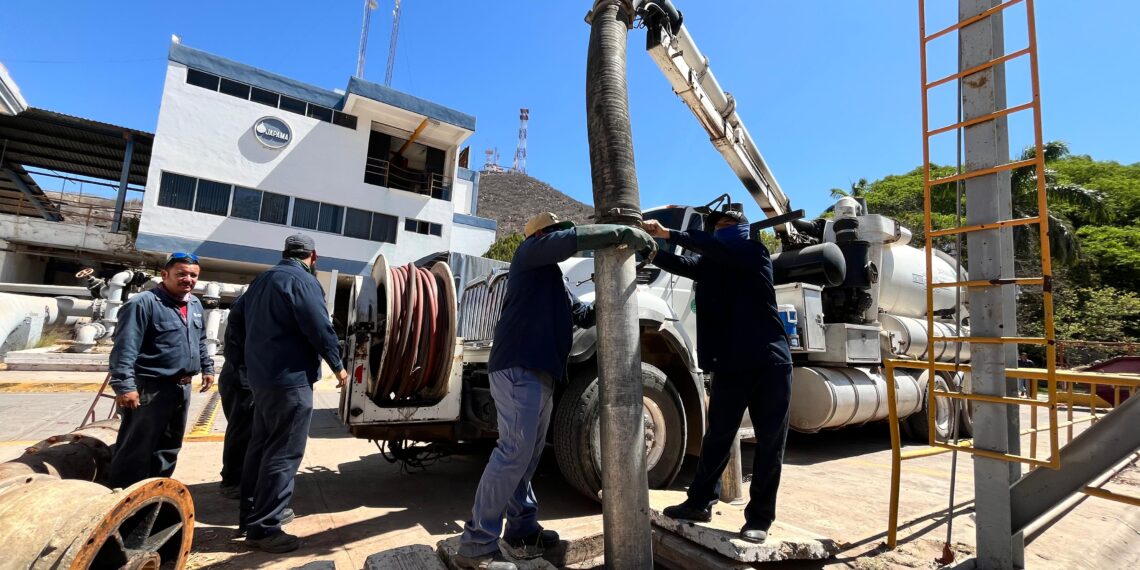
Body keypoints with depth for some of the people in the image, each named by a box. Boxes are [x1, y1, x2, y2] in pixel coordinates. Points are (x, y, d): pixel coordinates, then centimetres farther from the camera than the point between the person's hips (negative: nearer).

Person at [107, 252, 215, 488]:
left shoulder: (195, 304, 11)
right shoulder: (143, 303, -14)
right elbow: (125, 348, -19)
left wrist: (207, 368, 19)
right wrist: (125, 385, -24)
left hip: (182, 388, 8)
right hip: (150, 390, -8)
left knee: (169, 448, 19)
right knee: (136, 451, 0)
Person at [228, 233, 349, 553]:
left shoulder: (263, 279, 16)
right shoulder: (303, 280, -14)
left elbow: (236, 317, 23)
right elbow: (320, 328, -20)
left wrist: (250, 359, 31)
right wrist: (337, 366, -7)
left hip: (261, 376, 10)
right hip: (290, 379, -10)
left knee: (261, 445, 17)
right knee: (284, 453, -5)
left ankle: (251, 514, 28)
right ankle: (263, 528, -1)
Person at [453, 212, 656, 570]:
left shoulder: (556, 279, 27)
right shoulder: (530, 252, 2)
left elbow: (584, 315, 27)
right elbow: (577, 238, -13)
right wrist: (624, 232, -10)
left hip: (539, 371, 10)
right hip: (519, 367, -10)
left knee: (528, 452, 12)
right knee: (514, 451, -14)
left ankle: (523, 529, 22)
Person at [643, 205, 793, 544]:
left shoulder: (754, 252, -1)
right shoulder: (710, 266, 14)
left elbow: (715, 247, -18)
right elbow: (678, 264, 1)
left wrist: (669, 234, -21)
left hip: (769, 361, -4)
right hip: (729, 364, 4)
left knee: (770, 442, 4)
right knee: (717, 437, 12)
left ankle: (760, 516, 17)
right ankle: (701, 502, 25)